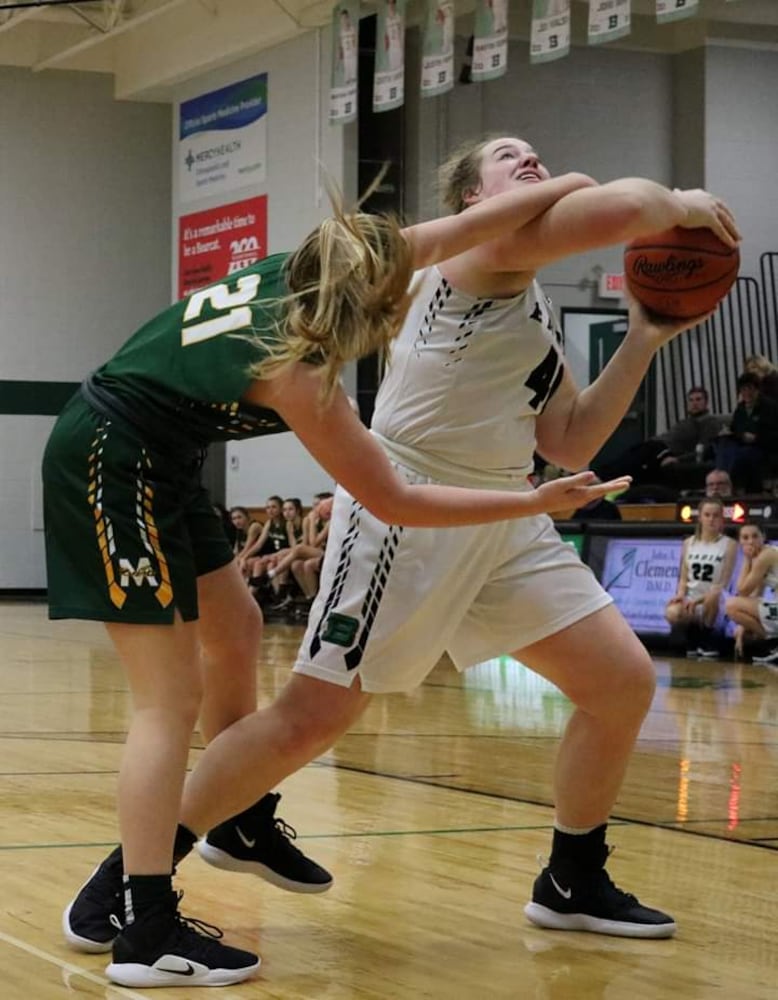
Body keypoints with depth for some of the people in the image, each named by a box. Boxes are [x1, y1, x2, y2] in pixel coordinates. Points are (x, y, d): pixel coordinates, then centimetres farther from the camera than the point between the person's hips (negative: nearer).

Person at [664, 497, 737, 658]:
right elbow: (683, 577, 9)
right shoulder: (689, 543, 9)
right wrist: (680, 594, -13)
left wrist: (699, 599, -20)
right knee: (672, 613, -33)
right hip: (690, 598, 2)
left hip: (713, 603, -2)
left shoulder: (729, 544, -2)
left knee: (714, 595, -40)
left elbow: (723, 584, -8)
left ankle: (708, 643, -16)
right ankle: (694, 637, 1)